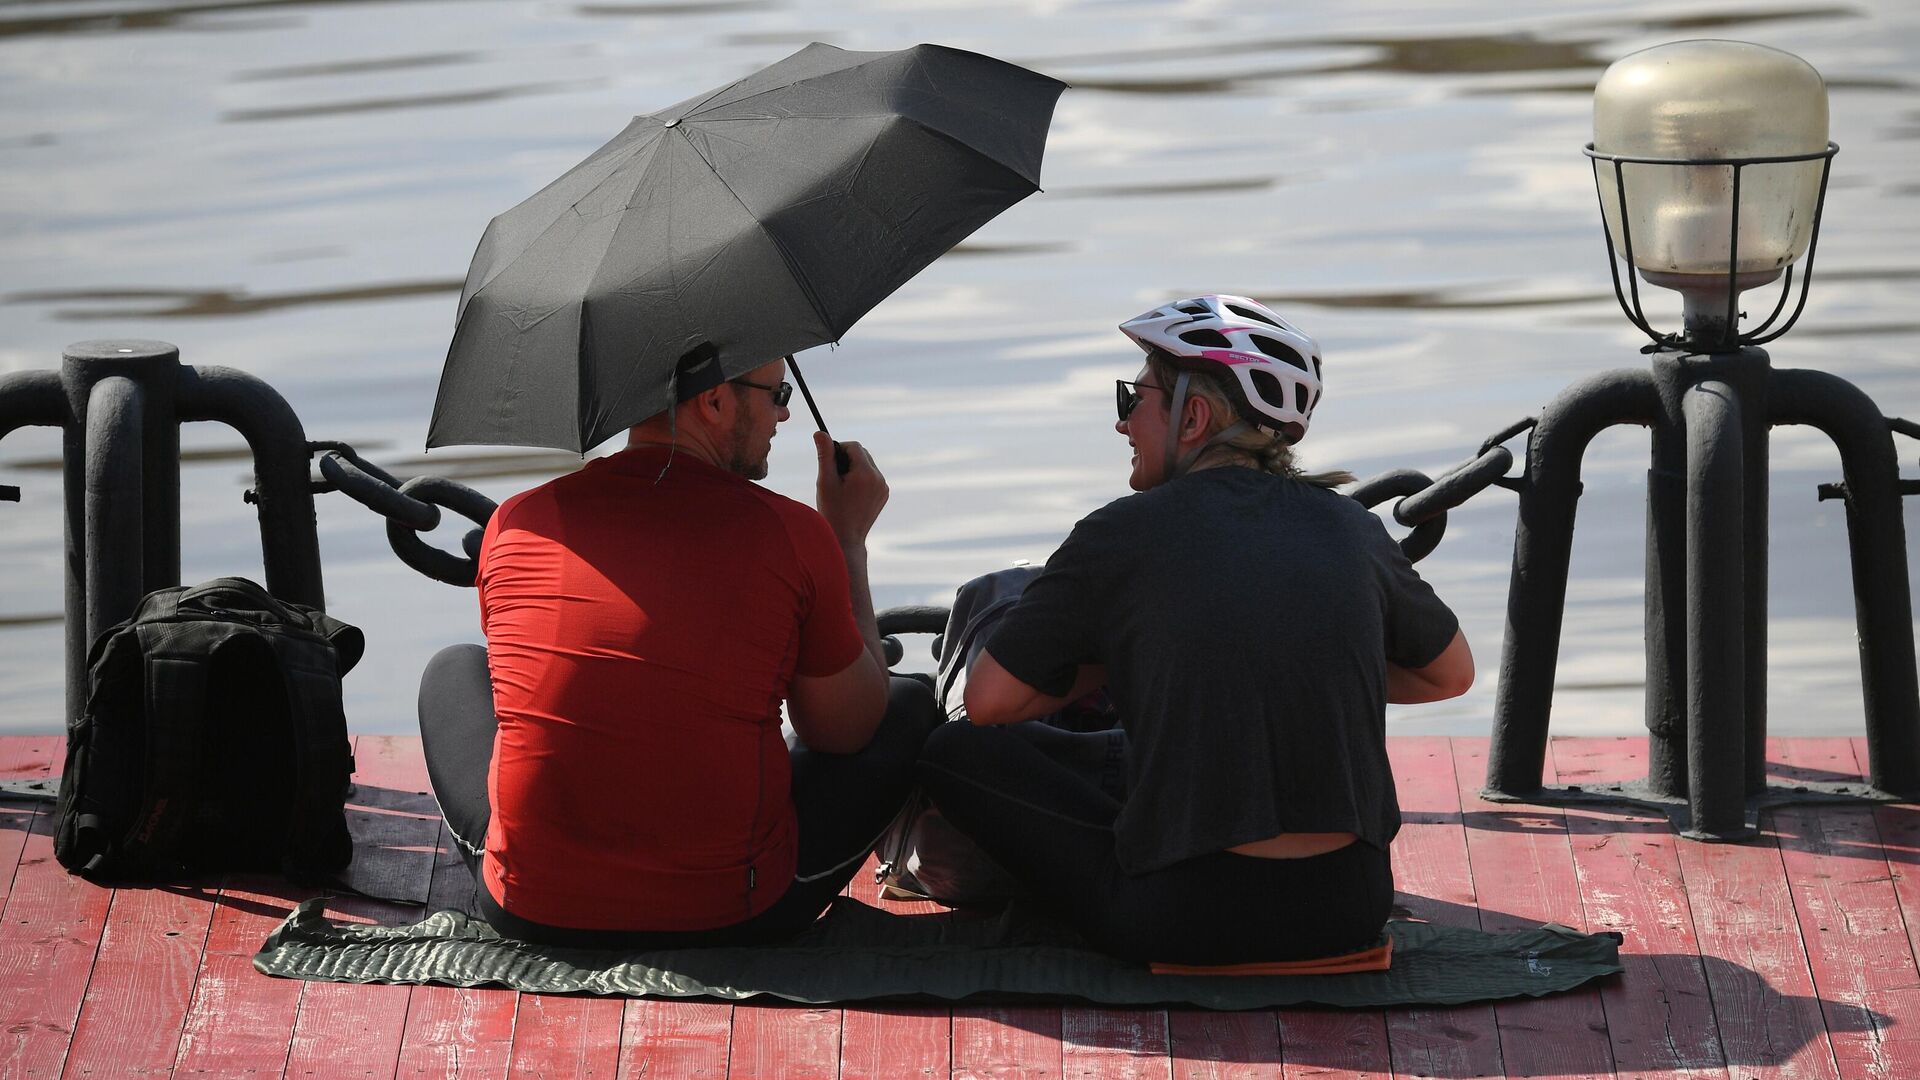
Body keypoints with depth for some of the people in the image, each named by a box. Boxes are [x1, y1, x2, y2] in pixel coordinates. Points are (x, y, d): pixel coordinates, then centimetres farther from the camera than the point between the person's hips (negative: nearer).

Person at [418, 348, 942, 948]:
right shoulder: (794, 534, -9)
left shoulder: (515, 523, -1)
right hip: (732, 920, -2)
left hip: (531, 913, 2)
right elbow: (848, 732, 5)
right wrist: (848, 540, 16)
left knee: (455, 671, 31)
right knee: (911, 706, 22)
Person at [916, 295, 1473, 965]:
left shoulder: (1121, 535, -3)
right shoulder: (1350, 529, 7)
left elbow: (987, 702, 2)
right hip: (1350, 910, 5)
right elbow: (1452, 674, 23)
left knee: (954, 753, 13)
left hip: (1186, 923, -5)